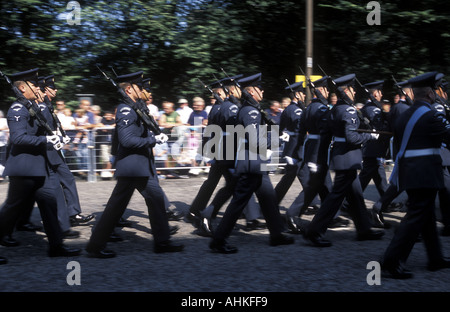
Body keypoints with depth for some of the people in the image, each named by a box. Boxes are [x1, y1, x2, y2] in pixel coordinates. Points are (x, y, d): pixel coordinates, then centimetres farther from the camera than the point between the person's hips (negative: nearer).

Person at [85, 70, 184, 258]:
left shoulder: (133, 109, 14)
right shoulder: (125, 111, -16)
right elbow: (127, 140, -25)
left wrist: (157, 136, 5)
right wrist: (153, 140, -18)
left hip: (143, 166, 10)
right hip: (132, 166, -10)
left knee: (156, 198, 10)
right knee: (117, 205, -4)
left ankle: (162, 242, 17)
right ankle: (95, 246, 5)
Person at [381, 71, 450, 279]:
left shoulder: (404, 116, 11)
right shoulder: (430, 116, -14)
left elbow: (397, 143, 15)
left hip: (407, 171, 9)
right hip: (425, 173, -9)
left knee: (427, 216, 18)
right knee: (416, 218, -6)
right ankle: (391, 261, -10)